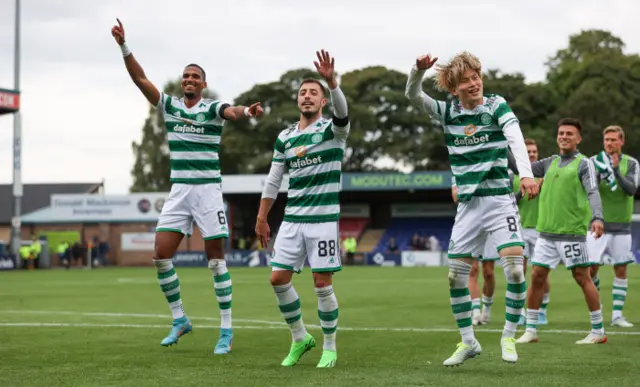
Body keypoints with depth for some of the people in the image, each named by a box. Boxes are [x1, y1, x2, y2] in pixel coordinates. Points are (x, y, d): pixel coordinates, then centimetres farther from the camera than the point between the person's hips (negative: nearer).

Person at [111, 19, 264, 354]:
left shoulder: (212, 109, -3)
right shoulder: (169, 106, 9)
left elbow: (230, 111, -25)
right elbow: (139, 78, 3)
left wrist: (246, 111, -49)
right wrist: (123, 46, -8)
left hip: (208, 191, -4)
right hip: (178, 191, 4)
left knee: (216, 261, -3)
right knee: (161, 256, -2)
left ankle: (226, 330, 2)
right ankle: (179, 320, 14)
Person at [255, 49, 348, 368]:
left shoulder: (332, 130, -3)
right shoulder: (285, 137, 10)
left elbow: (342, 110, -27)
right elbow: (273, 180, 14)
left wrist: (331, 81, -44)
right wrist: (261, 218, 12)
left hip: (324, 219, -5)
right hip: (292, 219, 5)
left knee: (323, 285, -4)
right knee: (278, 279, -1)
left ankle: (330, 348, 10)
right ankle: (300, 338, 17)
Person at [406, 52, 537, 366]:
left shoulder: (497, 106, -7)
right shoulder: (448, 112, 4)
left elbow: (515, 139, -21)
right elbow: (412, 96, -1)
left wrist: (526, 174, -38)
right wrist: (419, 70, -22)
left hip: (499, 199, -4)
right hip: (468, 205, 4)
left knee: (515, 268, -16)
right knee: (455, 275, 2)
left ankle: (509, 336, 2)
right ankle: (468, 342, 17)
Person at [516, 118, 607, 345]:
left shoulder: (583, 163, -3)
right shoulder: (550, 163, 14)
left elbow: (593, 192, -15)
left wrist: (597, 218, -31)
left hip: (571, 232, -6)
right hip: (547, 232, 6)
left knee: (582, 278, -2)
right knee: (537, 277, 3)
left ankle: (598, 331, 6)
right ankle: (530, 330, 10)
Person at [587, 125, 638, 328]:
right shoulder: (594, 161, -1)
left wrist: (616, 170, -28)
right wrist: (598, 175, -31)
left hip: (621, 225, 1)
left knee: (621, 270, 1)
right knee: (591, 268, -4)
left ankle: (617, 315, 6)